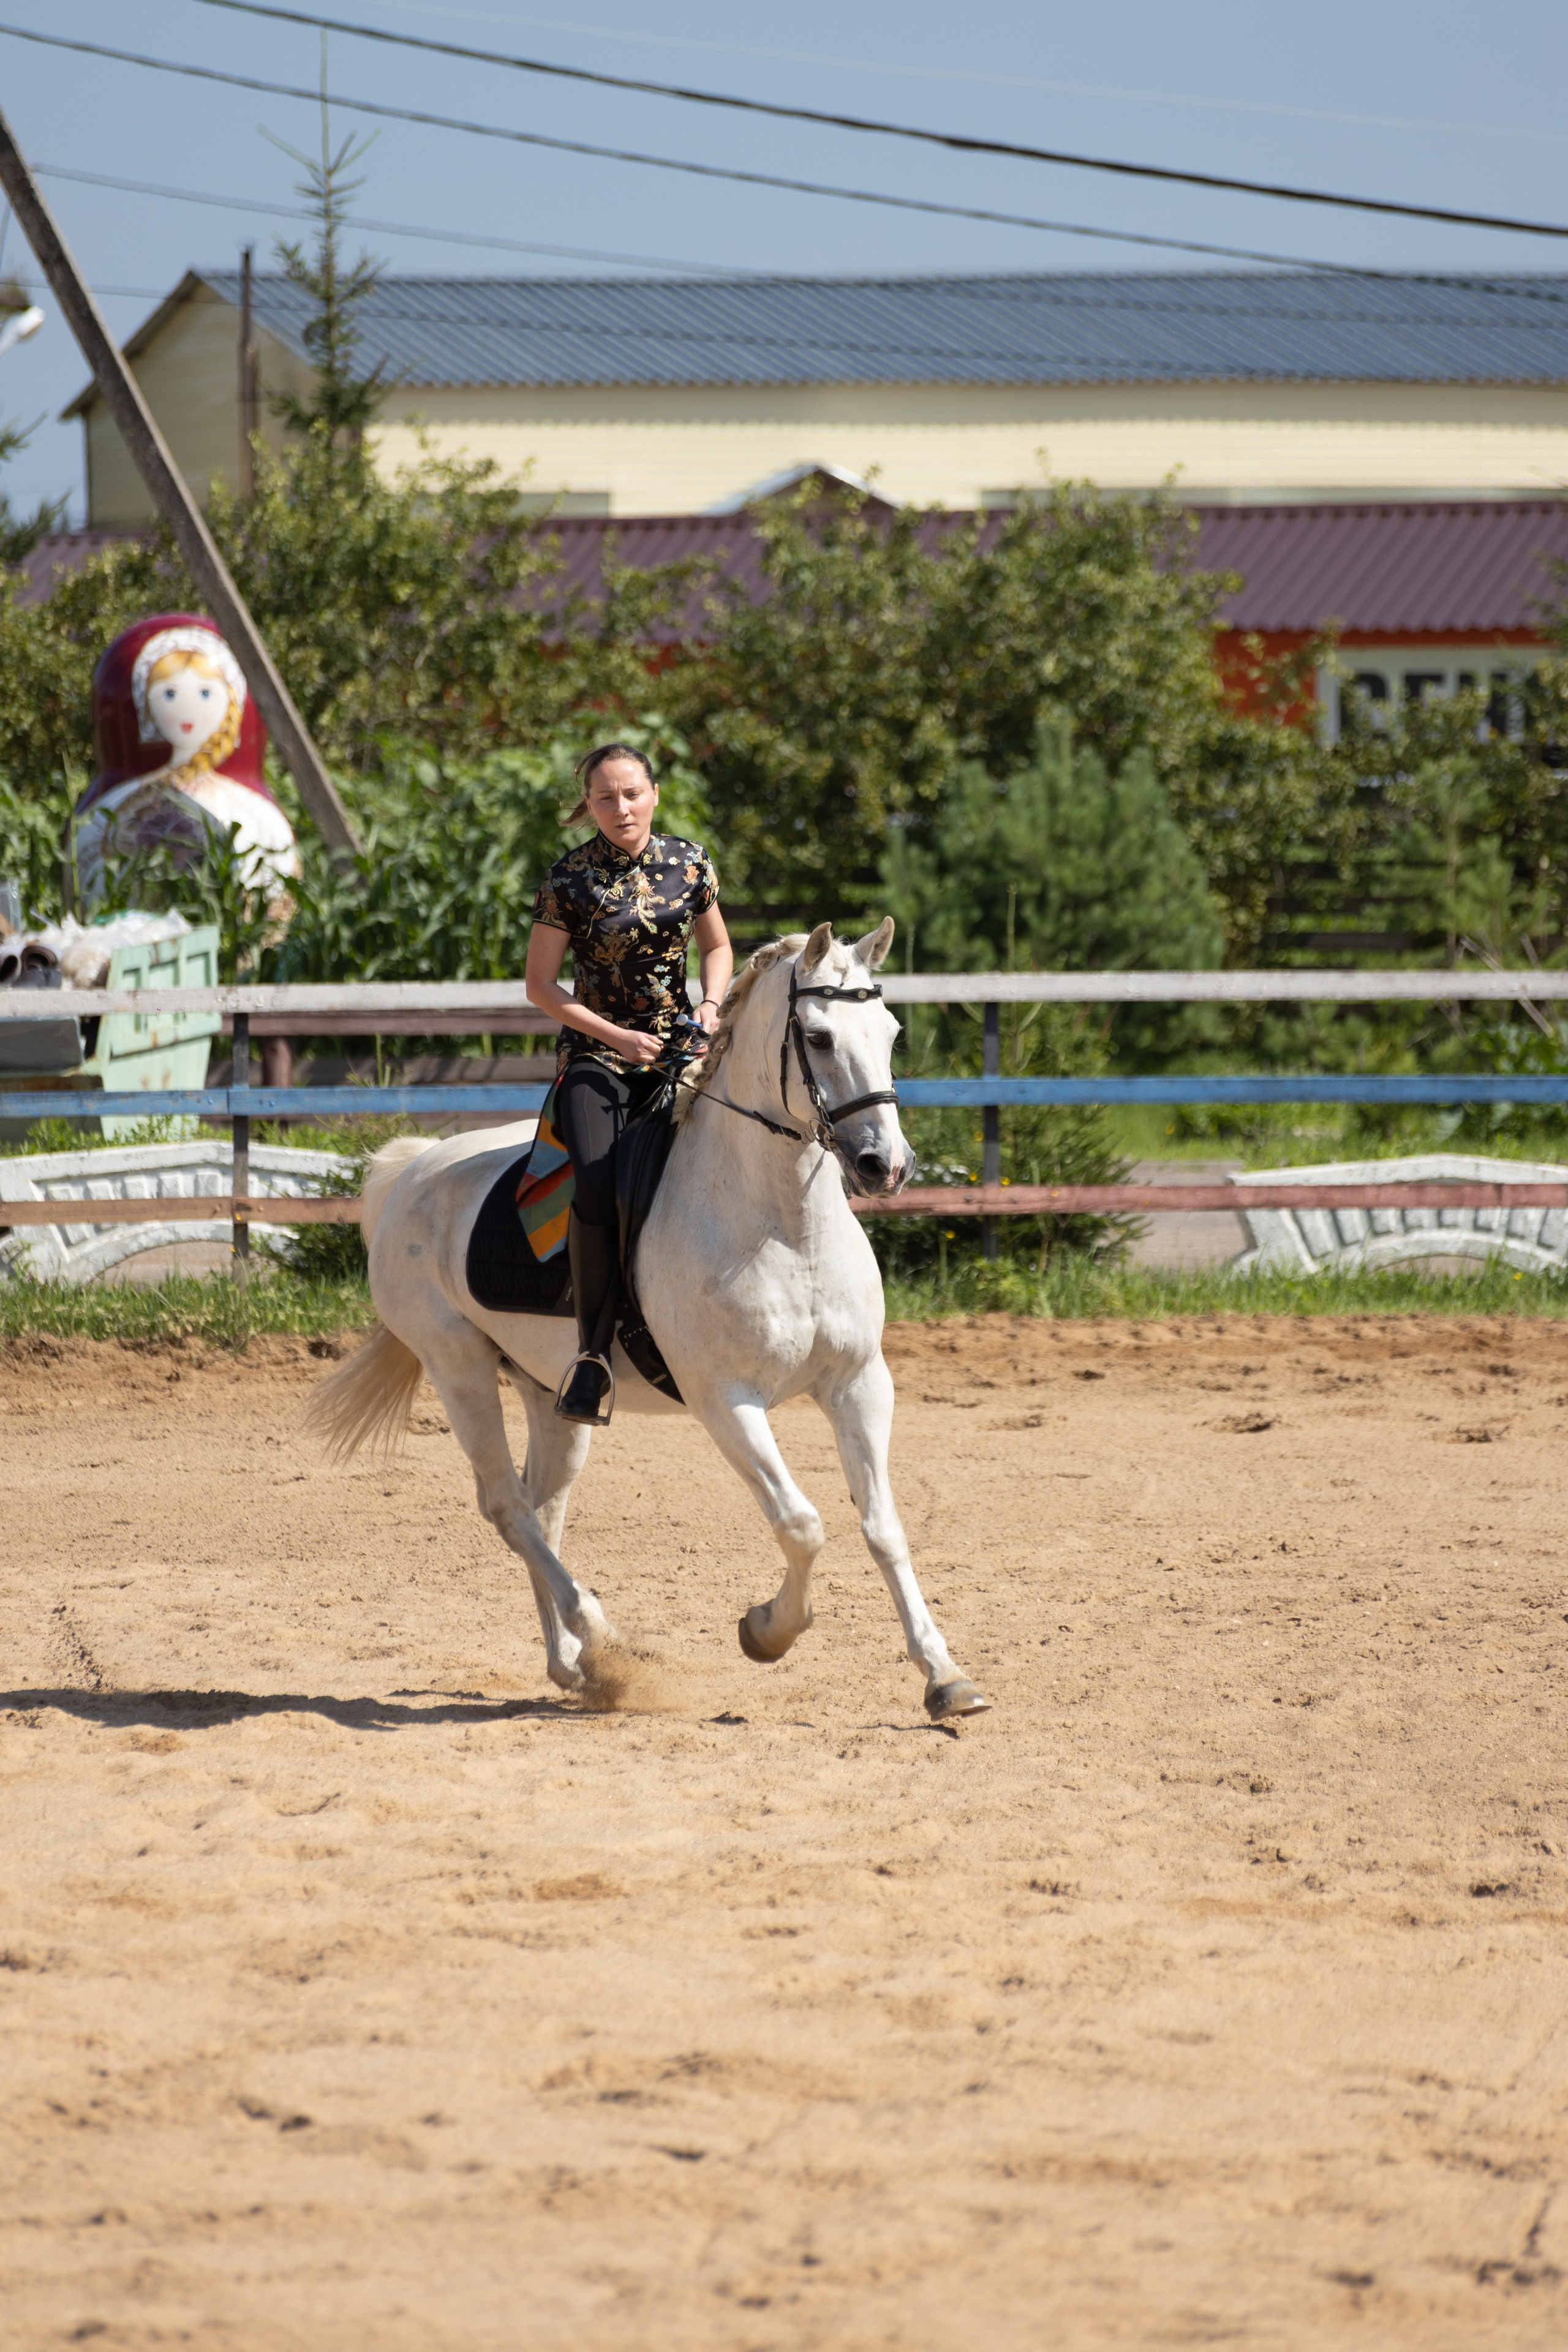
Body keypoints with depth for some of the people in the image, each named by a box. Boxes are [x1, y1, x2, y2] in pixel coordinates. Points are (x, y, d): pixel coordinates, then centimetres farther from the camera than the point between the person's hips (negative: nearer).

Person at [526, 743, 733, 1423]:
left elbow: (717, 946, 19)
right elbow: (540, 985, -1)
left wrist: (711, 1006, -1)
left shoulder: (690, 863, 5)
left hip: (678, 1047, 3)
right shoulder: (571, 878, -4)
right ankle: (593, 1348, -18)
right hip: (597, 1053, -3)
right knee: (598, 1183, -27)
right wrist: (618, 1037, -9)